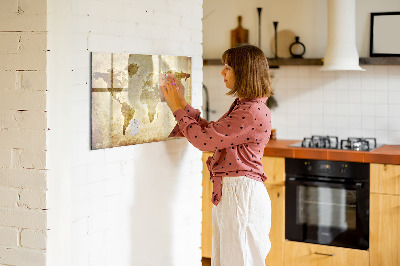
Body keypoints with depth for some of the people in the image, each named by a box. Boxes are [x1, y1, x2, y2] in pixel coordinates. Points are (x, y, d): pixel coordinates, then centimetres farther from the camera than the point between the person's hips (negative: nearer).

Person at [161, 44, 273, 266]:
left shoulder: (253, 112, -20)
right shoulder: (242, 106, 14)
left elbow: (204, 139, -19)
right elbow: (210, 131, 17)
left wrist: (178, 108, -7)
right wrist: (182, 104, 15)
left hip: (241, 193, -10)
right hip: (228, 192, 10)